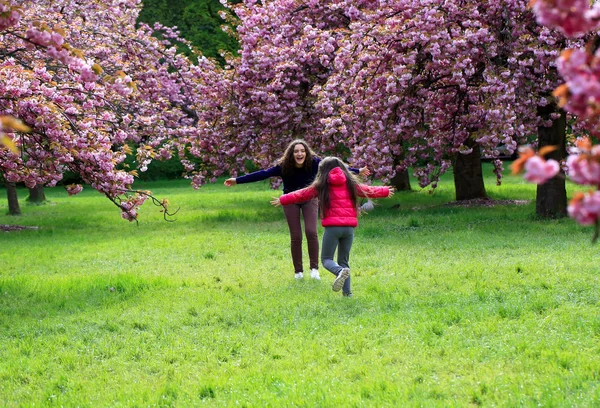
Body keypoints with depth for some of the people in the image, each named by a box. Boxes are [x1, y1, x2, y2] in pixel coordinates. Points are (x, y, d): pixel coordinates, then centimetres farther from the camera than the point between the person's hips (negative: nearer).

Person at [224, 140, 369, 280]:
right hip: (291, 201, 0)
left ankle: (314, 268, -6)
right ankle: (298, 271, 11)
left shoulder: (314, 163, -19)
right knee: (296, 236, -2)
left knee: (311, 232, -16)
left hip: (309, 198, 0)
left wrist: (357, 171, -8)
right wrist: (237, 180, -25)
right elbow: (262, 174, -22)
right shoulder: (283, 167, -22)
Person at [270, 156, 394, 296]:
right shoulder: (350, 184, 15)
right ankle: (347, 292, 1)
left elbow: (301, 194, 11)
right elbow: (369, 190, 28)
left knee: (326, 259, 3)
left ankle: (340, 271, -29)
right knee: (344, 261, 14)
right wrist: (385, 191, 46)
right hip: (349, 227, 4)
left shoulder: (322, 185, 6)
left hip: (332, 227, -4)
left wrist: (283, 200, 21)